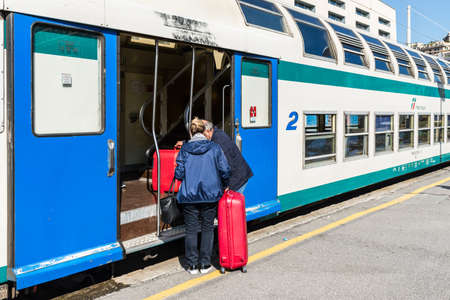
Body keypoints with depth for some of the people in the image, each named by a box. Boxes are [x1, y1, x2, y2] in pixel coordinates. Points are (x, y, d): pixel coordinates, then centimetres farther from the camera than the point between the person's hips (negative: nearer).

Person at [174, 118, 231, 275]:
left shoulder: (184, 149, 0)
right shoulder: (214, 147, -1)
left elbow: (179, 174, -3)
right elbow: (225, 171, -4)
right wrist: (224, 186, 14)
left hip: (189, 195, 0)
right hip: (210, 195, 0)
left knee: (191, 230, 9)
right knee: (208, 229, 11)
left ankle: (192, 265, 14)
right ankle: (205, 264, 13)